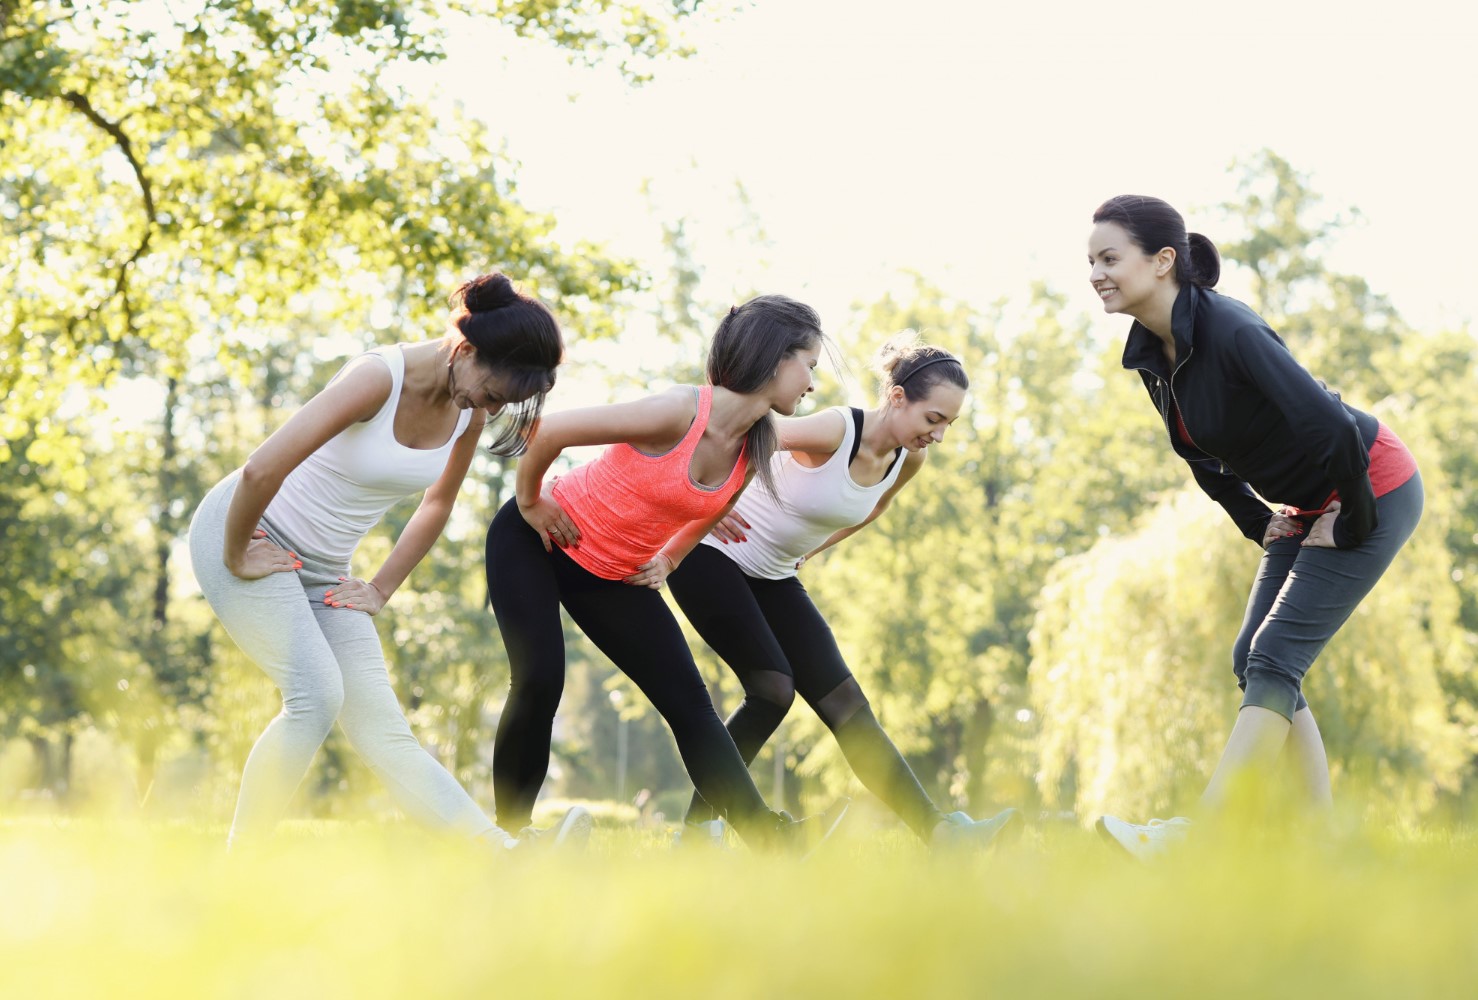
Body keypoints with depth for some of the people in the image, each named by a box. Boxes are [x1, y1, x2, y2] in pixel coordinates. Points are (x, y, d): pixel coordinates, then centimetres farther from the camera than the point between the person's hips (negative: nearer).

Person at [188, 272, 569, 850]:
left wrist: (381, 590, 13)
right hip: (247, 536, -6)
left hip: (324, 568, 6)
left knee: (383, 731, -3)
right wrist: (236, 559, -20)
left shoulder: (471, 410, -4)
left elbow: (437, 505, 15)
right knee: (317, 694, -23)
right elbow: (261, 471, -32)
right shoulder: (380, 378, -28)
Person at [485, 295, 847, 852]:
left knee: (688, 702, 0)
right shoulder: (680, 413, -32)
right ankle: (508, 831, -2)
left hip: (616, 576, 7)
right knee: (539, 683, -20)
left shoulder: (755, 449, -8)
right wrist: (530, 504, -14)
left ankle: (772, 838, -3)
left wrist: (669, 559, 9)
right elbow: (547, 432, -27)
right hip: (533, 545, -6)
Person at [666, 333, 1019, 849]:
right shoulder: (835, 430, -28)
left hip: (775, 577, 7)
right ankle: (699, 825, -8)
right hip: (711, 553, -7)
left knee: (845, 703, 0)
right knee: (772, 689, -20)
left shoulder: (908, 461, -4)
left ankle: (941, 832, -5)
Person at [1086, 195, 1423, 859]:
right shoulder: (1151, 353, -2)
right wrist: (1257, 524, 11)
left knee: (1273, 659, -14)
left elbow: (1333, 427, -33)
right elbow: (1200, 451, 16)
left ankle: (1192, 839, -17)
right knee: (1254, 661, 5)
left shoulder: (1230, 331, -29)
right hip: (1306, 509, 9)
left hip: (1373, 494, -9)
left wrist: (1353, 525, -21)